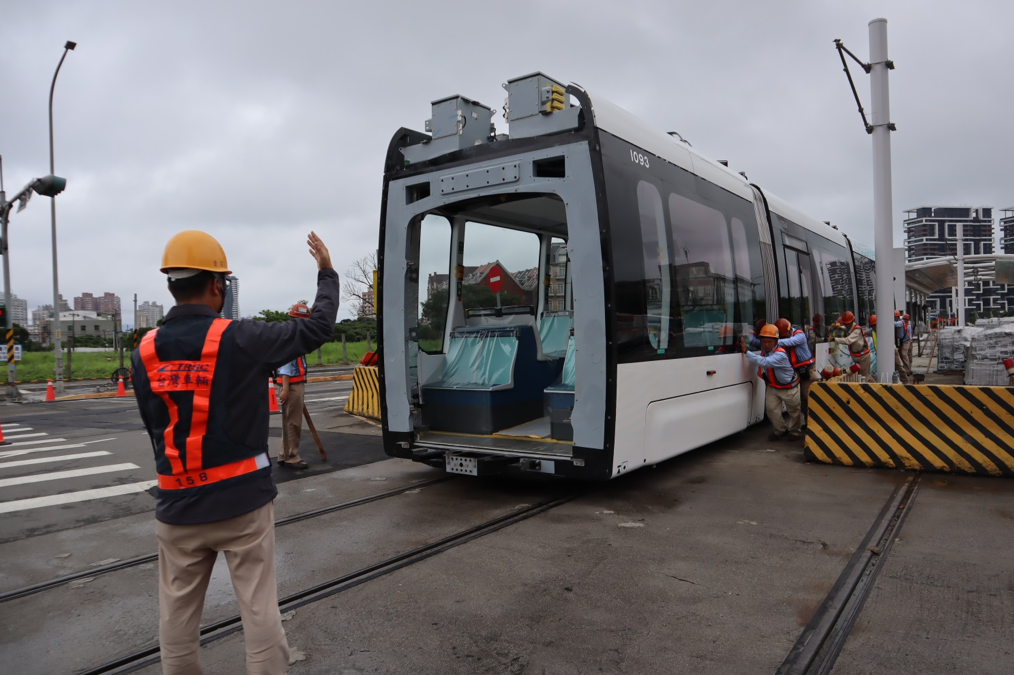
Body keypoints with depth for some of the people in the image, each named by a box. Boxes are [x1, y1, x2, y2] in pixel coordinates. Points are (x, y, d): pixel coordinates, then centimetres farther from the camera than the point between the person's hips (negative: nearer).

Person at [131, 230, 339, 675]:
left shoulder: (144, 352, -2)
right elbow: (318, 327, -5)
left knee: (177, 614, 17)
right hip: (243, 502, -3)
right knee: (259, 609, 8)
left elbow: (155, 427, 3)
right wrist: (327, 273, 11)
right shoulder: (240, 340, -14)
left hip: (178, 506, 4)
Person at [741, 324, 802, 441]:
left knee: (794, 411, 11)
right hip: (772, 387, 6)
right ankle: (781, 430, 22)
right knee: (771, 409, -2)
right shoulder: (763, 350, -9)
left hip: (789, 388, -5)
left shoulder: (780, 354, -33)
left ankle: (794, 431, 35)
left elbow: (764, 362, -46)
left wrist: (746, 352, -47)